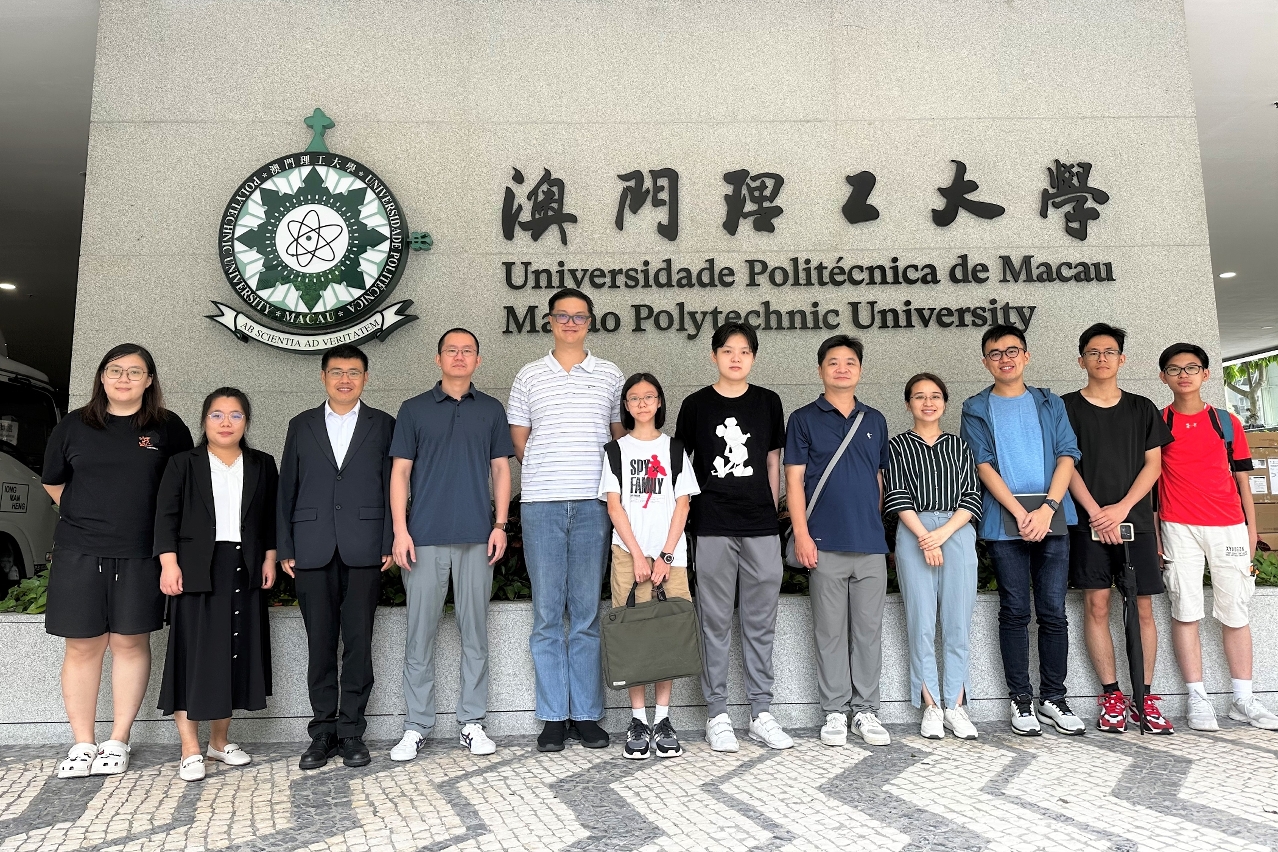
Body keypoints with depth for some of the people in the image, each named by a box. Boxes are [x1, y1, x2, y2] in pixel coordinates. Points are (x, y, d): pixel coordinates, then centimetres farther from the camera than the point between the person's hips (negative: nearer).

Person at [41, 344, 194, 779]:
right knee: (83, 646, 4)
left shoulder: (168, 428, 3)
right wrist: (87, 517, 14)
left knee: (130, 643, 4)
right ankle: (83, 744, 15)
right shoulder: (74, 426, 7)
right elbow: (53, 482, 18)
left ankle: (118, 742, 15)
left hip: (140, 554, -1)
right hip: (79, 552, 1)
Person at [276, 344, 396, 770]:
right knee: (320, 643, 5)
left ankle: (351, 731, 12)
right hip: (313, 550, 2)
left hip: (363, 550, -1)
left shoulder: (383, 425, 9)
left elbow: (392, 487, 4)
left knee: (359, 642, 1)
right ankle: (323, 731, 16)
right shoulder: (301, 426, 14)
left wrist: (389, 542, -5)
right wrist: (285, 548, 3)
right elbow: (287, 489, 11)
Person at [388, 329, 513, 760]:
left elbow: (501, 469, 10)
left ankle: (472, 722, 16)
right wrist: (400, 530, -5)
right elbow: (400, 471, 4)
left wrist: (500, 524, 0)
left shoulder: (491, 410, 11)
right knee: (420, 632, 3)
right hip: (425, 537, -1)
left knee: (475, 631, 6)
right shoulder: (414, 409, 8)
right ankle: (417, 725, 14)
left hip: (477, 537, 1)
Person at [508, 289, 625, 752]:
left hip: (593, 504, 0)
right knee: (547, 614, 3)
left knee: (587, 613, 4)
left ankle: (587, 714, 13)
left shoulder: (611, 375, 11)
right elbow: (519, 441, 11)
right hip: (542, 504, 0)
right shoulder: (529, 376, 10)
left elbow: (623, 437, 14)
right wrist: (548, 473, 4)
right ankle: (553, 717, 12)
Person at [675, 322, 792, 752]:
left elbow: (773, 461, 14)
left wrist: (771, 511, 12)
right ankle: (717, 715, 13)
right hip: (712, 527, -2)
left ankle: (762, 713, 18)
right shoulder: (696, 405, 3)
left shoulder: (768, 402, 9)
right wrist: (688, 512, 4)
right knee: (715, 623, 4)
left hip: (761, 527, 2)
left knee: (760, 623, 7)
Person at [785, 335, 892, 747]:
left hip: (871, 543, 3)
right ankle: (834, 713, 13)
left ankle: (866, 711, 18)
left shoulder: (875, 420, 14)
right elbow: (794, 480, -1)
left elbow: (880, 479, 18)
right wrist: (802, 535, -9)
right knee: (830, 631, 3)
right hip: (825, 543, -3)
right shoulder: (804, 419, 4)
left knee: (869, 630, 7)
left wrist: (880, 527, 11)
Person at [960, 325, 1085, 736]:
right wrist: (1021, 513, -12)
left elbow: (1067, 456, 4)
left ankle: (1053, 698, 16)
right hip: (1004, 522, -2)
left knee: (1054, 612, 3)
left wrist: (1047, 509, -11)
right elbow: (983, 466, -2)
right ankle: (1021, 699, 12)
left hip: (1052, 520, 2)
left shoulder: (1050, 403, 14)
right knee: (1015, 612, 3)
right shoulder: (976, 409, 8)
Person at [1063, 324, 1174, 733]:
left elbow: (1153, 464, 7)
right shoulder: (1067, 407, 6)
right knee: (1096, 604, -4)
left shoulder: (1142, 408, 13)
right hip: (1089, 521, -2)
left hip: (1135, 520, 2)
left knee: (1142, 607, 1)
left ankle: (1144, 698, 9)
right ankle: (1111, 696, 5)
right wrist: (1096, 512, -10)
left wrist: (1122, 508, -8)